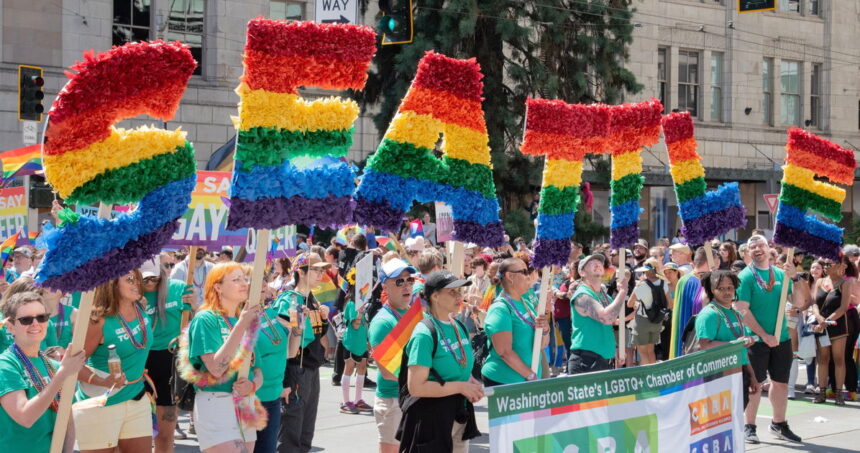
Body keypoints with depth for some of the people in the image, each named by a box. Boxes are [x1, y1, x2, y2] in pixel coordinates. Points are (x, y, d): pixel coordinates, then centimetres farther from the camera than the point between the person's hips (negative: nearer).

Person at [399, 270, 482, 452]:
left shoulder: (460, 328, 8)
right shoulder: (425, 334, -16)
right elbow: (416, 387, -22)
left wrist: (472, 384, 0)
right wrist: (460, 386, -19)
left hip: (460, 415, 8)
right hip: (431, 420, -8)